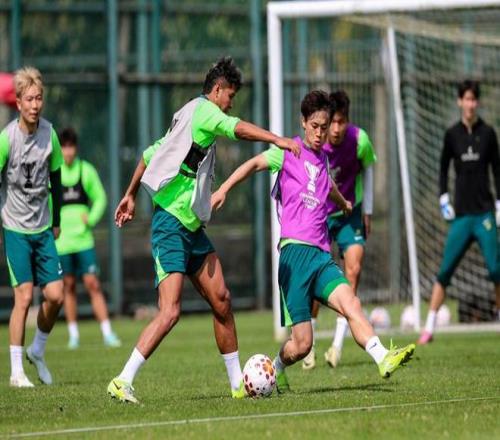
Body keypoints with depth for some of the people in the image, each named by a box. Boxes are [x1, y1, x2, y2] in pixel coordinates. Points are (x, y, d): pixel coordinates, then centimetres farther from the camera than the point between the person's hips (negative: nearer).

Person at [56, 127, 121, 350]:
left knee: (93, 284, -5)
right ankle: (73, 334, 16)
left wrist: (92, 218, -7)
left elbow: (100, 198, 9)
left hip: (84, 238, 0)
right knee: (68, 287, 6)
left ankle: (107, 333, -6)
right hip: (61, 240, 0)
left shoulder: (86, 170, 1)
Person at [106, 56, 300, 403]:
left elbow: (149, 154, 29)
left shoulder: (186, 118, 19)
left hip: (192, 228, 10)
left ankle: (238, 382, 14)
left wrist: (131, 195, 38)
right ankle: (123, 382, -14)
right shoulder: (202, 109, -8)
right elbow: (234, 127, -29)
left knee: (222, 300, 8)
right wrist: (276, 139, -39)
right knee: (171, 312, -17)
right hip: (171, 225, -10)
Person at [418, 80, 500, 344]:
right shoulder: (452, 134, 4)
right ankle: (429, 327, 1)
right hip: (461, 214, 1)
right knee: (445, 271, -3)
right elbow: (443, 168, 16)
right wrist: (443, 198, 5)